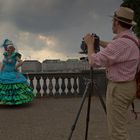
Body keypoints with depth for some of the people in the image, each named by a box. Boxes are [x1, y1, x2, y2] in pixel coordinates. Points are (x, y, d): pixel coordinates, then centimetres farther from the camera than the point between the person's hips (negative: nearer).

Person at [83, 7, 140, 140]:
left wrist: (90, 44, -3)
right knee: (119, 125, 21)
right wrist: (97, 41, 25)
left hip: (119, 88, -10)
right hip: (127, 85, 10)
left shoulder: (121, 43, -24)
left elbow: (94, 61, -19)